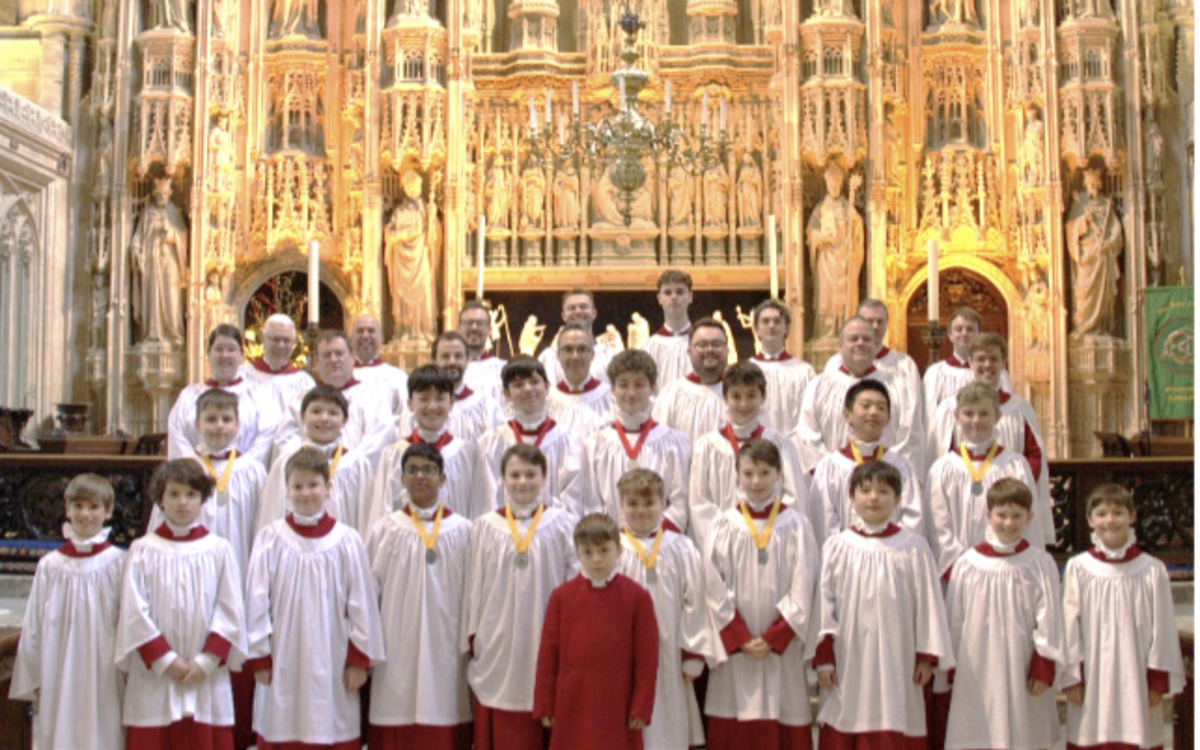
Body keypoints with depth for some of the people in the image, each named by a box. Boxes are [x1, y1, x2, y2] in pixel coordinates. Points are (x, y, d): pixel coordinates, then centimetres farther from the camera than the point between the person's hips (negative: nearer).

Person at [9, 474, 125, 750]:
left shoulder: (117, 563, -4)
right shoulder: (50, 566, 2)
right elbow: (33, 627, 7)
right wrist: (35, 679, 7)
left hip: (103, 674, -2)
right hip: (59, 679, 2)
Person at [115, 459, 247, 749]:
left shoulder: (219, 550, 4)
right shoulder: (142, 550, 2)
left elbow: (230, 613, 1)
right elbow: (134, 612, -3)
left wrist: (206, 661, -9)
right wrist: (165, 660, -9)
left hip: (207, 679, 1)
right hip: (153, 676, 0)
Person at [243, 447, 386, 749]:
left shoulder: (347, 541, -2)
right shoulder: (270, 539, -2)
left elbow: (361, 603, 2)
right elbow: (256, 602, 1)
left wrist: (359, 659, 1)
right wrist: (259, 657, 1)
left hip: (332, 663, 0)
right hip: (283, 664, 0)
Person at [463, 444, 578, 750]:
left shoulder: (562, 525, 1)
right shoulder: (485, 528, 3)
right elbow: (474, 587, 6)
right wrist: (471, 640, 5)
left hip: (547, 646, -1)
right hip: (497, 647, 1)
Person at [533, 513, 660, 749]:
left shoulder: (637, 597, -2)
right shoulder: (562, 596, 1)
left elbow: (647, 658, -1)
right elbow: (547, 653, 4)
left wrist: (641, 708, -4)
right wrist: (544, 705, 2)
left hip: (618, 709, -1)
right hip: (572, 709, 1)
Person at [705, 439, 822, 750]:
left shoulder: (795, 525, 0)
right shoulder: (726, 524, 1)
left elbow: (802, 589, -2)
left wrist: (773, 638, -9)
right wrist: (740, 638, -9)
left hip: (782, 647, 0)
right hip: (734, 645, 1)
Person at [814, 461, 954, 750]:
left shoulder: (913, 548, 0)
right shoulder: (837, 547, 1)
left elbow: (928, 604, 2)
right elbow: (824, 604, 2)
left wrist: (927, 657, 0)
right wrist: (823, 656, -1)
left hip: (896, 664, -1)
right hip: (847, 664, 1)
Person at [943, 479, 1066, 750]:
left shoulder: (1041, 564, -2)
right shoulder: (967, 563, -1)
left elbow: (1049, 620, -3)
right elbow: (953, 621, 5)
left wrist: (1044, 668, -7)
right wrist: (950, 666, 5)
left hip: (1022, 672, 0)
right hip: (976, 672, 0)